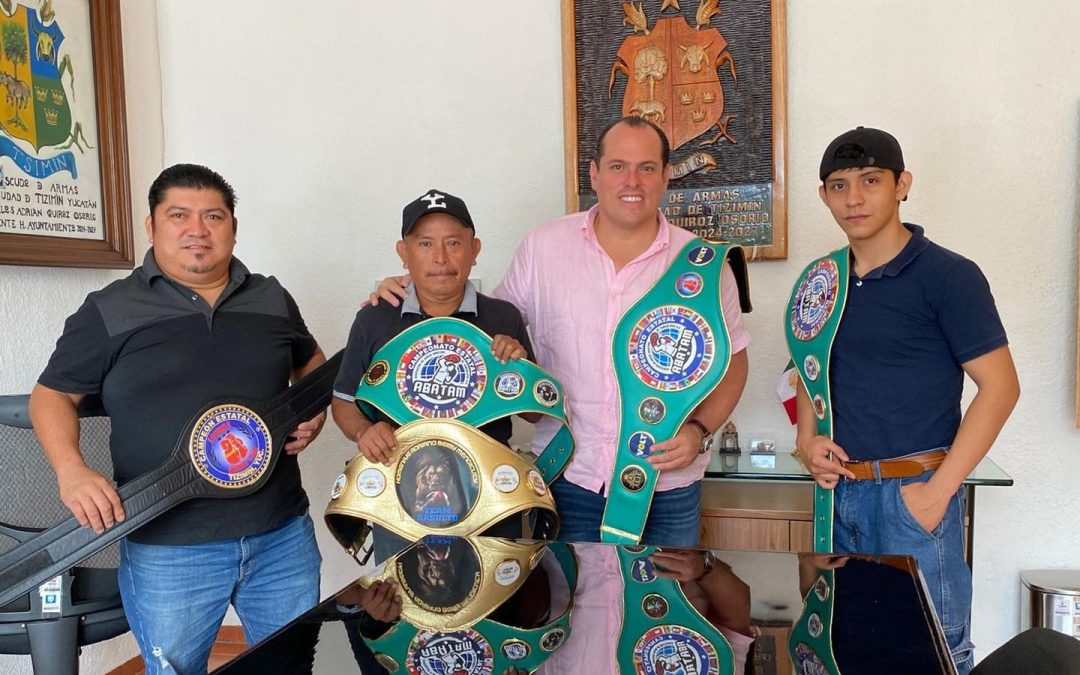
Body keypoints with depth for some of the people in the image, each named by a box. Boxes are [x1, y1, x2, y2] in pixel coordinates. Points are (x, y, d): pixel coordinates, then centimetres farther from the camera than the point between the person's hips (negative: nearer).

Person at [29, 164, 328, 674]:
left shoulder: (271, 299, 8)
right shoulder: (108, 312, -1)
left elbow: (311, 363, 22)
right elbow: (52, 395, 3)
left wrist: (314, 412, 1)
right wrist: (70, 469, -14)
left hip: (284, 534, 3)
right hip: (166, 548, -2)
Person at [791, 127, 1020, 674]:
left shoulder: (947, 276, -9)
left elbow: (1000, 387, -12)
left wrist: (938, 490, -16)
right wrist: (807, 440, 0)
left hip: (913, 490, -5)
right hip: (841, 490, 6)